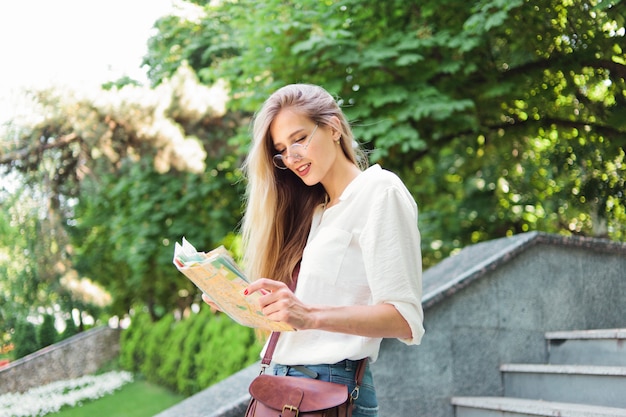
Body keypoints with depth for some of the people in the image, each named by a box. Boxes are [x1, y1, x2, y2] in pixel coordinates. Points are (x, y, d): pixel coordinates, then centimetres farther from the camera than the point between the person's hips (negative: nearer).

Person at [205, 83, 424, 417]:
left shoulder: (380, 191, -5)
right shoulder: (315, 212, 18)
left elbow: (404, 319, -15)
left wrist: (310, 315, -26)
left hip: (332, 384, -7)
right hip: (283, 384, 7)